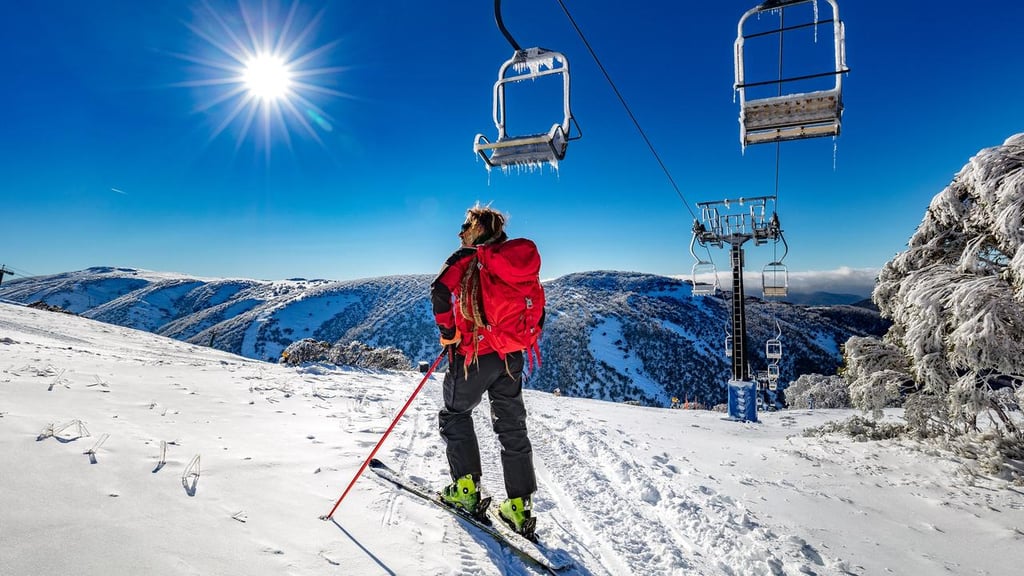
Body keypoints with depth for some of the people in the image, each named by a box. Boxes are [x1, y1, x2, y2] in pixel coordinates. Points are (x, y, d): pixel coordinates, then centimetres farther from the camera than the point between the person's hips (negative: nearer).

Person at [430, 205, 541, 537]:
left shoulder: (466, 258, -5)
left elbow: (440, 291, -21)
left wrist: (447, 332, -9)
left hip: (473, 355, -5)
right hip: (511, 357, 6)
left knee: (456, 414, 16)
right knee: (512, 427, 12)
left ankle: (466, 489, 14)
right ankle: (519, 507, 17)